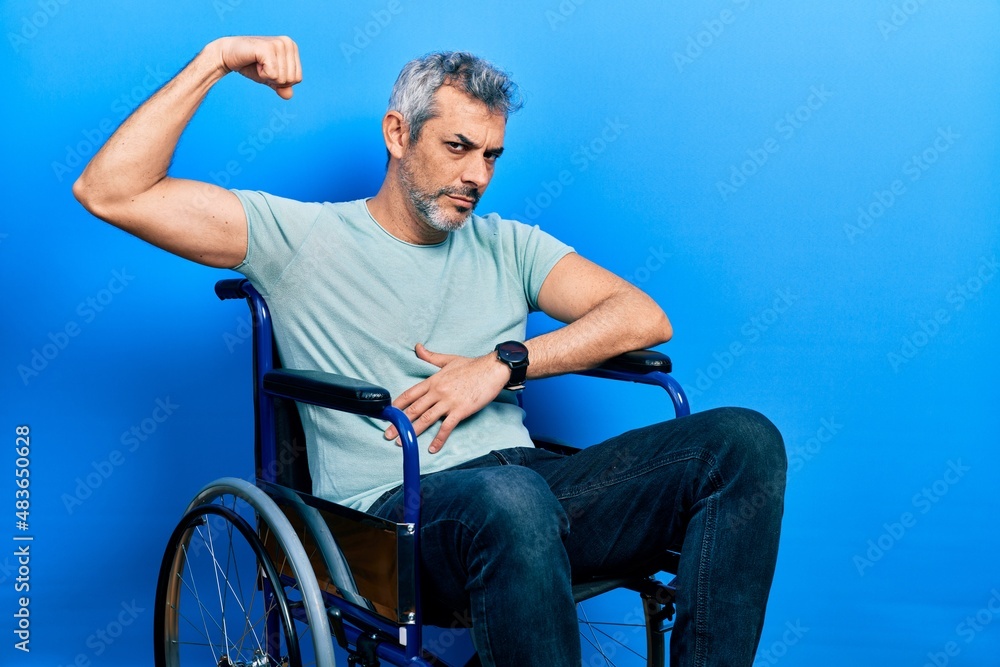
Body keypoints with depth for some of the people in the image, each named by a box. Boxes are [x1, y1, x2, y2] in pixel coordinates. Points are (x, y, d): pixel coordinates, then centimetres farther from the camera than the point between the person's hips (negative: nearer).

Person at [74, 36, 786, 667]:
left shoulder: (506, 245, 19)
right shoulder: (301, 235, 8)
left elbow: (644, 318, 8)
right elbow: (108, 192, 1)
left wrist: (504, 363, -5)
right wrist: (214, 61, -4)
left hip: (530, 484, 5)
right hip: (396, 507, -4)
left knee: (743, 440, -15)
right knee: (510, 501, -41)